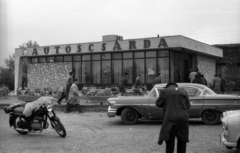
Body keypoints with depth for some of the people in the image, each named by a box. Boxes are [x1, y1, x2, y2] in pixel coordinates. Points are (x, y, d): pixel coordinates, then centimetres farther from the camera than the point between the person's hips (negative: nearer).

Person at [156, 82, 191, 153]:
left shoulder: (165, 91, 4)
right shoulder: (184, 91, 12)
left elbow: (158, 104, 7)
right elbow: (188, 105, 12)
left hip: (170, 119, -2)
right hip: (183, 118, 2)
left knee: (170, 140, 6)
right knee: (182, 140, 13)